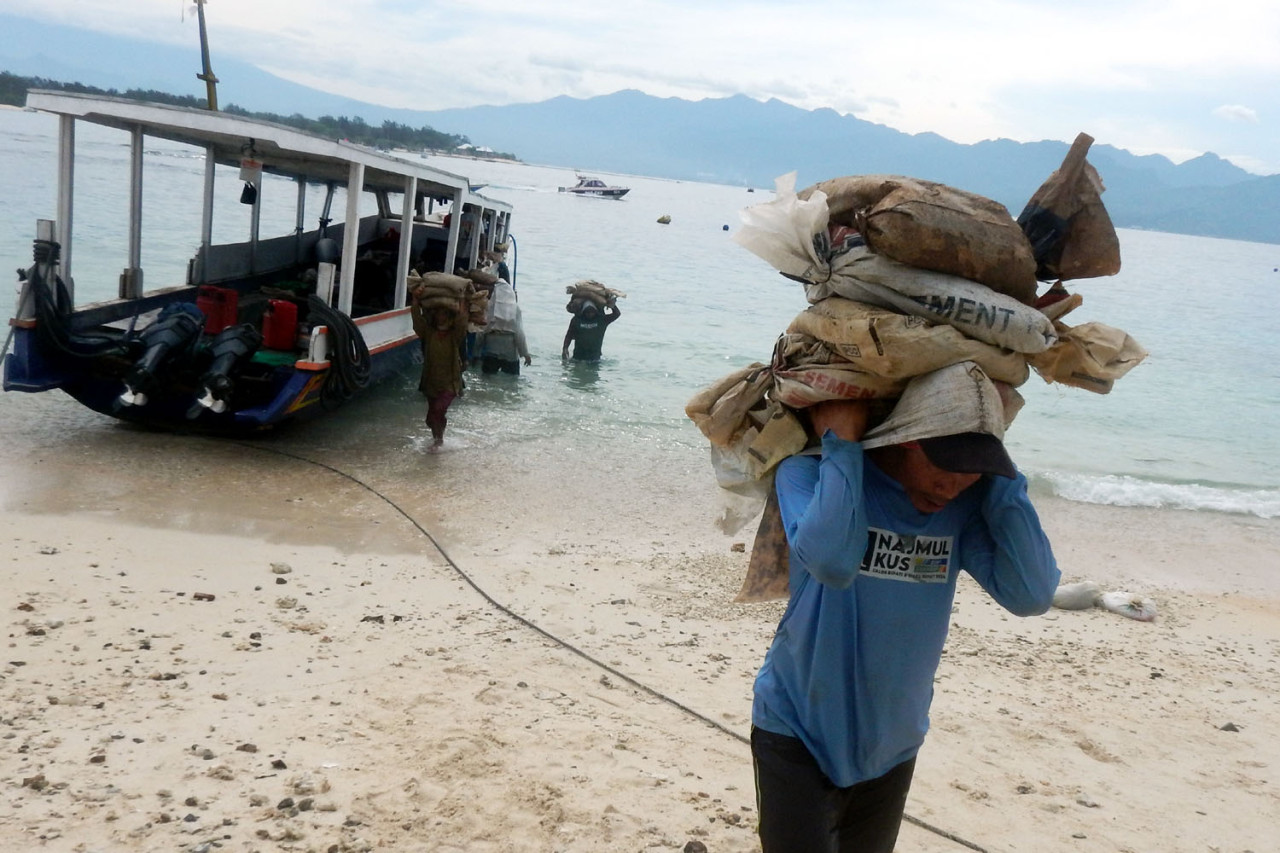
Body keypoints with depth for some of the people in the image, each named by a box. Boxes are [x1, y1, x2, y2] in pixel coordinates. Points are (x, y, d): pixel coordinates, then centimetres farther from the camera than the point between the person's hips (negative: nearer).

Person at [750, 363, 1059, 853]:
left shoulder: (966, 504, -8)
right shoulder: (812, 472, -20)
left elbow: (1031, 594, -20)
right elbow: (830, 559, -40)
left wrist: (998, 479, -19)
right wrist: (841, 443, -30)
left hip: (892, 746, 5)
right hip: (797, 738, -4)